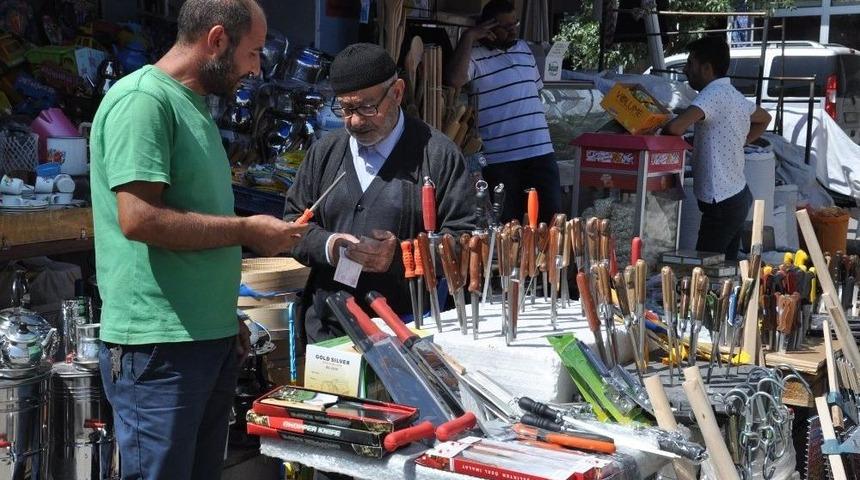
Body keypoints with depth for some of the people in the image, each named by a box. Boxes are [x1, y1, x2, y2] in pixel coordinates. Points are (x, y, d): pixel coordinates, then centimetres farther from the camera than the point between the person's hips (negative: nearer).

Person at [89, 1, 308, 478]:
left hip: (211, 339, 9)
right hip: (159, 347, -9)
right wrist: (248, 230, -14)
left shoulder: (192, 105, 15)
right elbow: (139, 219, -23)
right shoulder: (142, 99, -13)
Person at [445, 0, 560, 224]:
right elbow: (455, 79, -27)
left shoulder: (524, 48, 15)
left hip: (541, 151, 5)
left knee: (551, 220, 5)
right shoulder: (474, 55, -6)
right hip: (500, 158, -5)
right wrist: (468, 37, -20)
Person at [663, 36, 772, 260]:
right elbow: (764, 119, 33)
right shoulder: (734, 95, 12)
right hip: (738, 195, 10)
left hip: (721, 203, -9)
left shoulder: (714, 93, -17)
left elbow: (676, 127, -32)